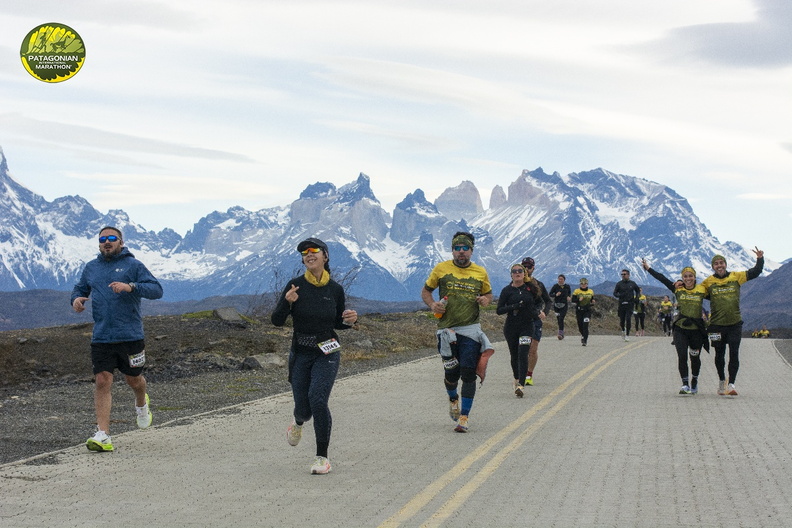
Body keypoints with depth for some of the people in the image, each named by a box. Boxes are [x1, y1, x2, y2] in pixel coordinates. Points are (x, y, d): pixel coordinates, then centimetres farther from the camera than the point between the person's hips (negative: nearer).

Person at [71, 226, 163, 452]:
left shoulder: (133, 265, 0)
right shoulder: (91, 268, 13)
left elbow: (157, 289, -9)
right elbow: (80, 288, 28)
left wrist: (131, 287, -25)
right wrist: (76, 299, 3)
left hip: (131, 335, -2)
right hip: (101, 338, 2)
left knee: (133, 379, 12)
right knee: (102, 382, -9)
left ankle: (141, 404, 48)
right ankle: (103, 435, -12)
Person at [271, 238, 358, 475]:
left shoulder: (335, 289, -2)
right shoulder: (296, 286, -6)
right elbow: (277, 321, -8)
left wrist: (351, 321, -10)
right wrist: (287, 303, -26)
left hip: (327, 353, -1)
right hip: (300, 354, 1)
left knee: (317, 399, -20)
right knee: (303, 408, 3)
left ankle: (322, 457, -5)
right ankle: (298, 422, 44)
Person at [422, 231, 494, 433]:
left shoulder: (481, 272, 8)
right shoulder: (441, 269, 4)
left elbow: (488, 294, 21)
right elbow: (425, 291, 12)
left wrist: (485, 300, -3)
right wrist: (432, 304, -8)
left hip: (471, 329, 0)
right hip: (447, 329, 0)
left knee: (468, 374, -8)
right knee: (452, 373, 2)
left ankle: (464, 418, 0)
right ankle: (453, 399, 36)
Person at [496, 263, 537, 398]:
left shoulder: (530, 287, 3)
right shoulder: (507, 290, -2)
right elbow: (499, 310, -6)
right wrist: (514, 307, -17)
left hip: (527, 326, -1)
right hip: (511, 327, 1)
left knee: (523, 355, -14)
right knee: (514, 356, 11)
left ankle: (520, 385, -21)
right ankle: (516, 380, 34)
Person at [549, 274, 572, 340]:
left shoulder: (567, 286, 4)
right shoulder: (555, 286, 0)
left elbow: (569, 293, 22)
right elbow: (550, 294, 1)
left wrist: (569, 297, 2)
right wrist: (556, 295, -17)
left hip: (564, 305, -1)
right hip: (556, 304, 1)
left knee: (561, 319, -16)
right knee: (559, 320, 5)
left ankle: (560, 333, -21)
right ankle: (562, 334, 19)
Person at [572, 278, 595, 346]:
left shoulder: (591, 291, 9)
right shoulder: (576, 291, 1)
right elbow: (573, 300, -5)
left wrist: (592, 303, -1)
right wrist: (579, 299, -22)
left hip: (587, 311, 0)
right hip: (579, 310, 0)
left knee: (585, 325, -14)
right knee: (580, 326, 7)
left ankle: (585, 341, -13)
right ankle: (583, 335, 40)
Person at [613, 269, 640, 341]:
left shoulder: (632, 283, 6)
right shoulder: (619, 284, 4)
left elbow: (638, 291, 20)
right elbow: (614, 293, 3)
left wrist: (636, 298, 4)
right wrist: (620, 295, -18)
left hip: (630, 304, -1)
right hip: (621, 304, 1)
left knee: (628, 319, -12)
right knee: (622, 320, 3)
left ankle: (627, 335, -5)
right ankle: (623, 330, 35)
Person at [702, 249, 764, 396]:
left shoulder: (736, 277, 4)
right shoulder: (709, 282, 3)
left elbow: (755, 272, 10)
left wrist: (760, 259, -5)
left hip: (735, 323, 0)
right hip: (717, 324, 0)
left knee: (734, 354, -8)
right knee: (719, 354, 11)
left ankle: (731, 384, -5)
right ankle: (722, 381, 30)